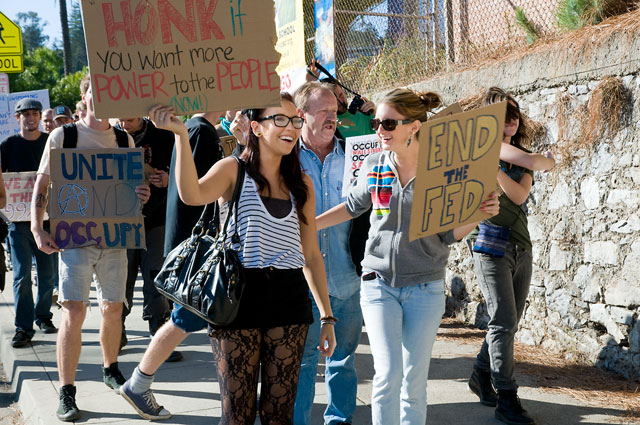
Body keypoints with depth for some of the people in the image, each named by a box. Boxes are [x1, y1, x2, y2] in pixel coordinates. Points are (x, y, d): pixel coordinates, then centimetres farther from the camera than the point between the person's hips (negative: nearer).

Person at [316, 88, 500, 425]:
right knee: (388, 373, -11)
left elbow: (450, 235, -3)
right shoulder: (373, 166, -2)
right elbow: (353, 207, 17)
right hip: (379, 283, 1)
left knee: (414, 379, 6)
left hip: (425, 288, -1)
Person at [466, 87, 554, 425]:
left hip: (521, 245, 6)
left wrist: (495, 166, -19)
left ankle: (481, 374, 29)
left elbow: (519, 195, -7)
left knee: (509, 322, 10)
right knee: (504, 322, -9)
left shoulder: (522, 157, 11)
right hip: (490, 244, -5)